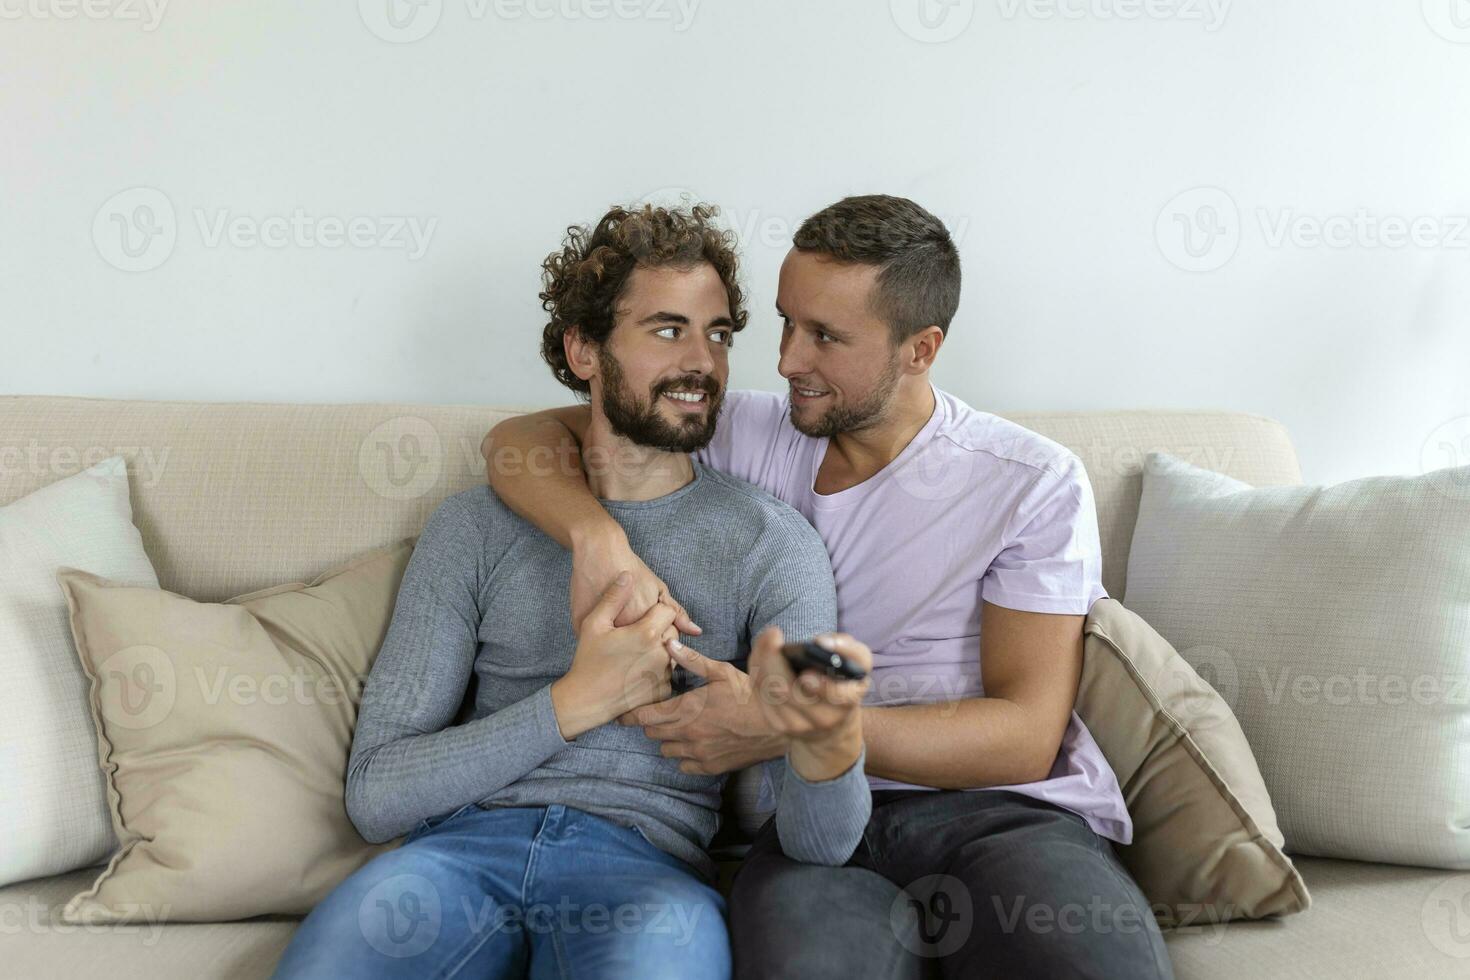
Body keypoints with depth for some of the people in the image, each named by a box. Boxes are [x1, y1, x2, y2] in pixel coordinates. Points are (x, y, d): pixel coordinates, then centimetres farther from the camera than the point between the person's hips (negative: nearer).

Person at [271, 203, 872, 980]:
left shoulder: (771, 542, 7)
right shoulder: (476, 527, 10)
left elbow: (819, 844, -2)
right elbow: (376, 796, 3)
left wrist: (828, 736, -27)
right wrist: (578, 701, -9)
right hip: (462, 842, 1)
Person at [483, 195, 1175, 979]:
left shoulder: (1035, 485, 1)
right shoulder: (750, 436, 10)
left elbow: (1026, 737, -5)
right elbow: (519, 440, 8)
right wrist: (598, 538, -15)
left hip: (1001, 815, 0)